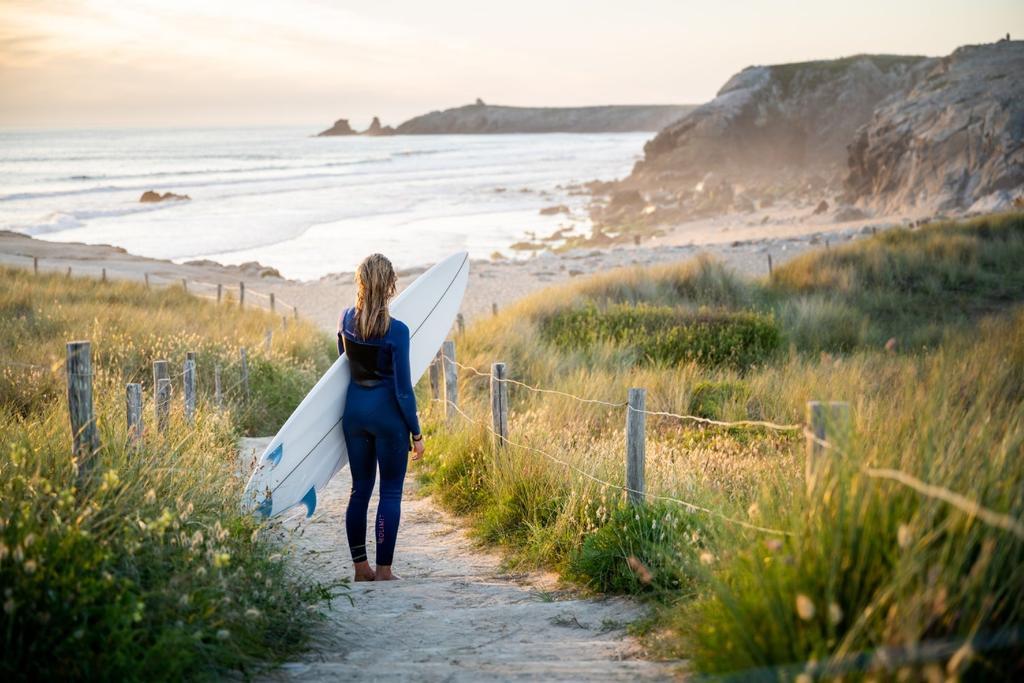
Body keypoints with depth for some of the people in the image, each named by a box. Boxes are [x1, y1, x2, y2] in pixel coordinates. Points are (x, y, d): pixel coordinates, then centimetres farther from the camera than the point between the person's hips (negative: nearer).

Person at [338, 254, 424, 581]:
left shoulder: (346, 319, -1)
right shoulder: (396, 331, -16)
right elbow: (403, 388, -13)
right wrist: (416, 433, -5)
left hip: (354, 408, 5)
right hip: (388, 411, -5)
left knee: (360, 489, 14)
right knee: (390, 493, 4)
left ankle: (360, 566, 19)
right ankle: (383, 570, 4)